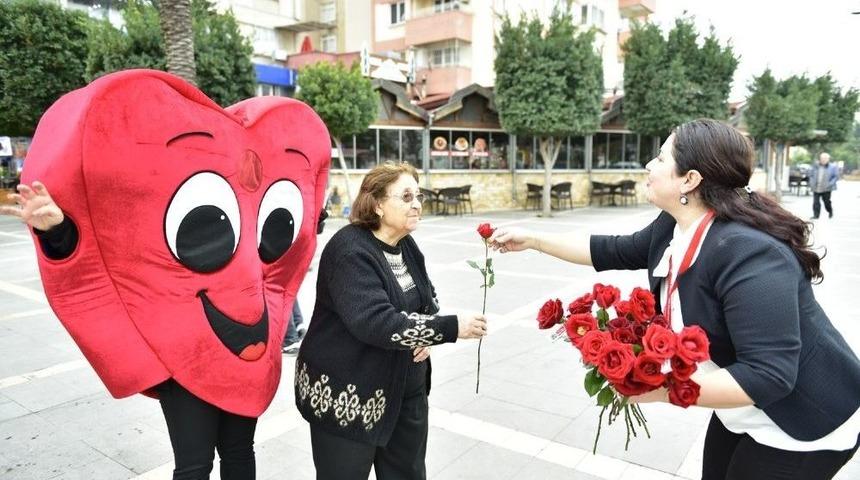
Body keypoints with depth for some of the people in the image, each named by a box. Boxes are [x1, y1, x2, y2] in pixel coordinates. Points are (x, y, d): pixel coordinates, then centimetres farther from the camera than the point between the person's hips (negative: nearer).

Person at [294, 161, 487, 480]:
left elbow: (427, 298, 15)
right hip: (347, 395, -7)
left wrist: (427, 334, -7)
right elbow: (375, 322, -32)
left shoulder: (406, 246, 6)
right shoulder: (350, 250, -21)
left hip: (406, 390, 8)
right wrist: (450, 328, -30)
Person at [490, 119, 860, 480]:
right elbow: (615, 252, 5)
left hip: (805, 423, -7)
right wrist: (532, 240, 5)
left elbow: (769, 376, -36)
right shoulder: (674, 227, -8)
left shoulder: (749, 254, -35)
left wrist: (663, 390, -34)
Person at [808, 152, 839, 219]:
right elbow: (811, 174, 17)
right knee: (816, 202, -2)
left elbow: (836, 176, -1)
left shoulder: (832, 167, -2)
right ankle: (816, 215, 6)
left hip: (826, 189, -2)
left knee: (827, 202, 8)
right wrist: (811, 182, 3)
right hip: (816, 188, 2)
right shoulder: (816, 166, 6)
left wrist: (830, 184, -12)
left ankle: (830, 212, 34)